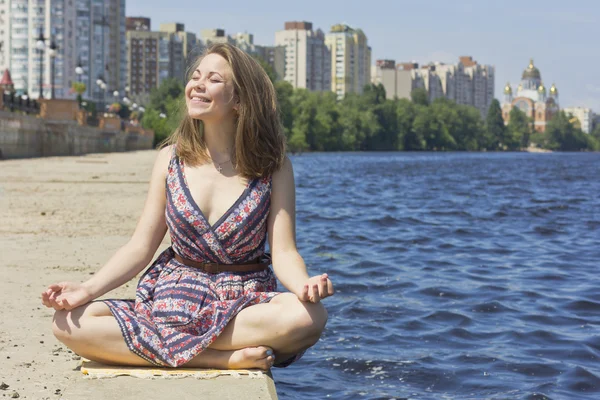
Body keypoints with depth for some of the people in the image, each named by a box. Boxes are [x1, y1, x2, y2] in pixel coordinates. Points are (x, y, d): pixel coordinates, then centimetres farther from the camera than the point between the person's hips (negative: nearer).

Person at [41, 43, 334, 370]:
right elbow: (140, 247, 5)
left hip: (246, 303, -2)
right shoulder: (171, 158, 6)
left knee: (308, 317, -36)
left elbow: (283, 251, -7)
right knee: (69, 324, -22)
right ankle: (223, 358, -24)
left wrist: (305, 286, -30)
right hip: (175, 302, 3)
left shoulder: (273, 166, -1)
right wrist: (87, 290, -11)